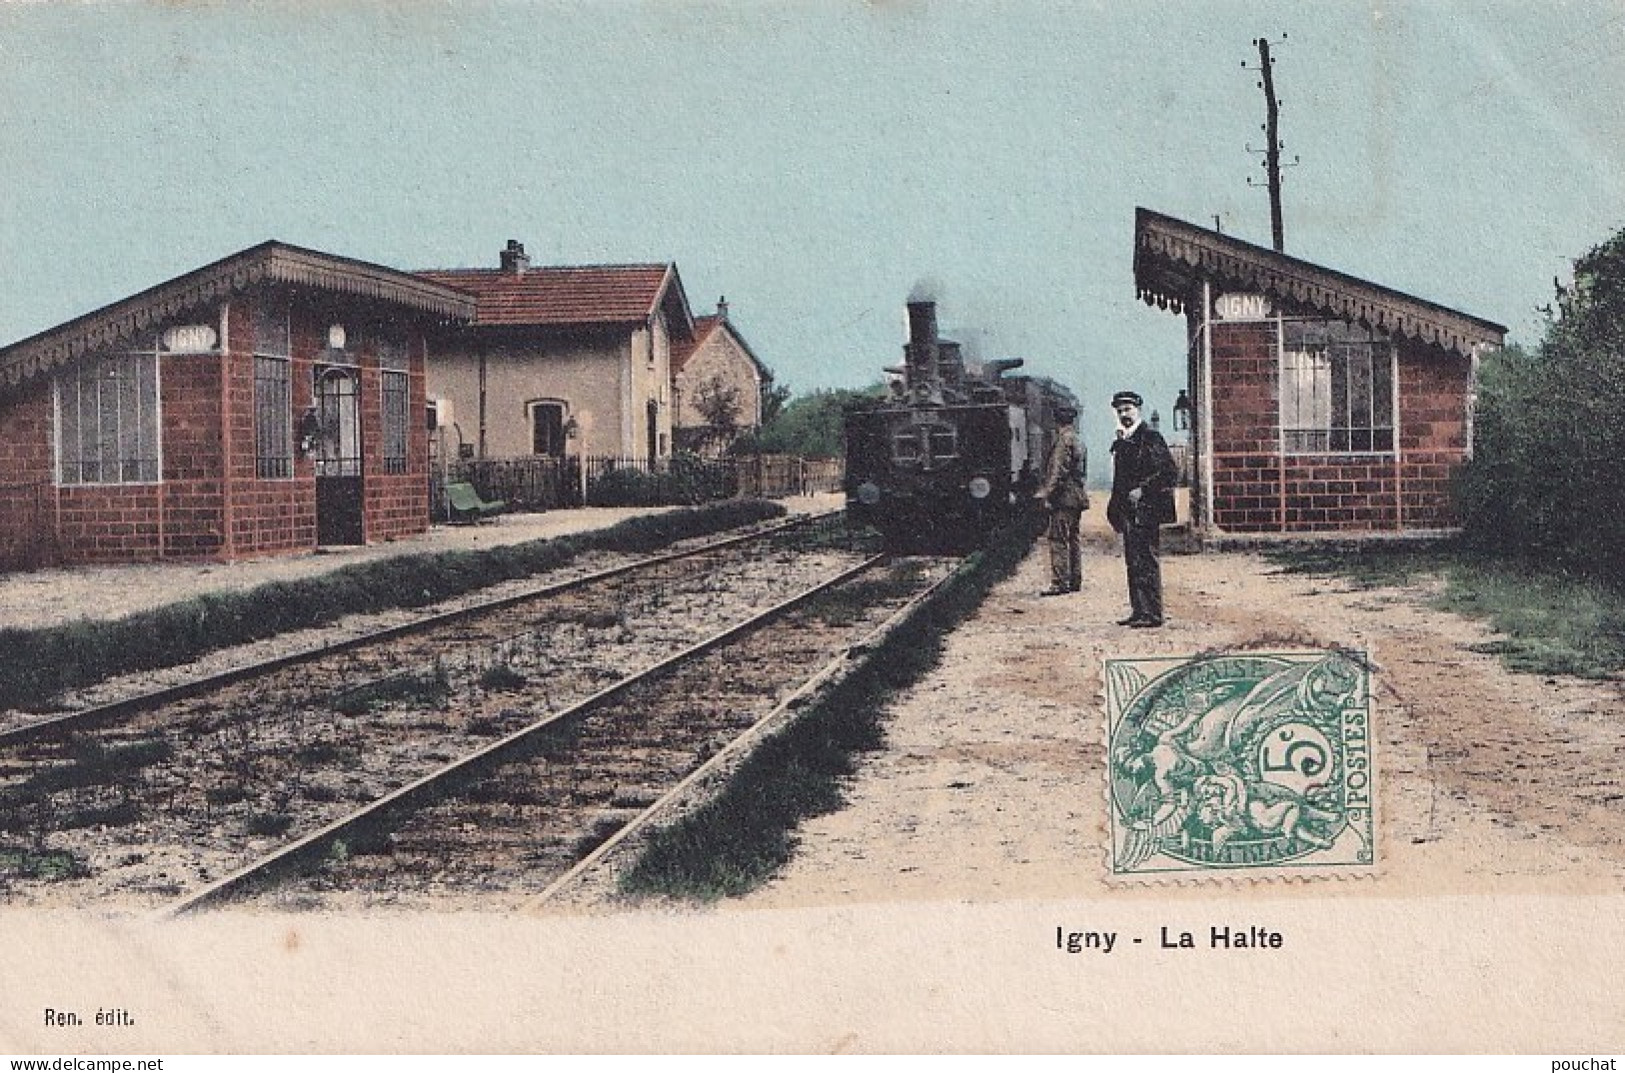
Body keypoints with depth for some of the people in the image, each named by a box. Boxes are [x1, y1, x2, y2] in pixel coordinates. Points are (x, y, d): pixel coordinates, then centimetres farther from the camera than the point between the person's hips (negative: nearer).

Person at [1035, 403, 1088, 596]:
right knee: (1073, 539, 13)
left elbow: (1059, 471, -19)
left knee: (1058, 540, -10)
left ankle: (1059, 583, -13)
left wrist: (1046, 492, -18)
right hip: (1077, 497, 10)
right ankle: (1075, 581, 16)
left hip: (1064, 497, -10)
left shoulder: (1064, 441, -13)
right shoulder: (1078, 442, 17)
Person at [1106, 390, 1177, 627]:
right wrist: (1115, 510, 15)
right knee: (1133, 563, 10)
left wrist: (1143, 490, -17)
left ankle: (1152, 614, -8)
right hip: (1128, 513, 9)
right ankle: (1138, 611, 15)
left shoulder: (1150, 437, -8)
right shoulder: (1121, 442, 18)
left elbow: (1170, 472, -14)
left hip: (1146, 510, -9)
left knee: (1146, 562, -9)